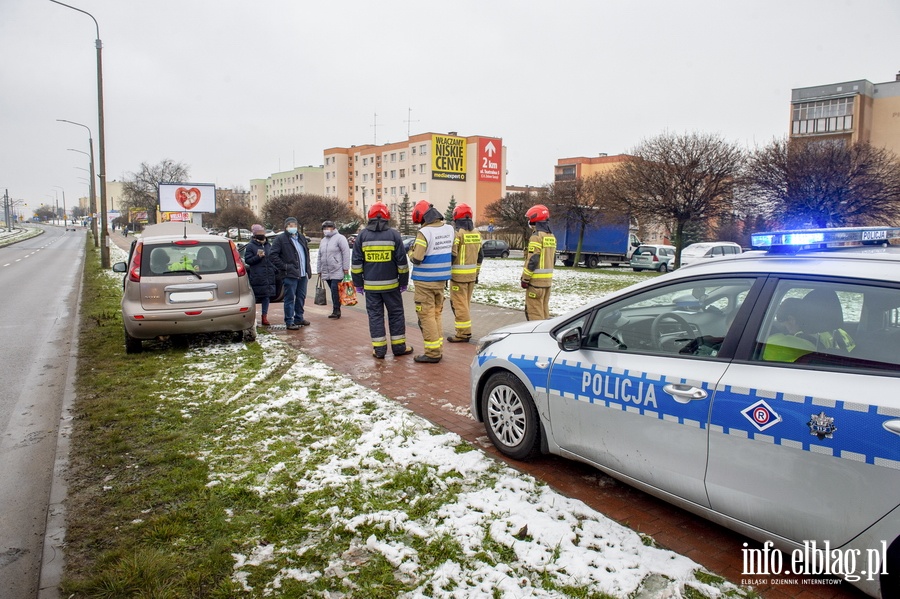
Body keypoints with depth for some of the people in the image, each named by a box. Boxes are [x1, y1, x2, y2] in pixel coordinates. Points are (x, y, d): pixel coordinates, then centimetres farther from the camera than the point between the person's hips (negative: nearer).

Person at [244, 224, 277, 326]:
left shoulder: (269, 246, 14)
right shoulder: (250, 246, -2)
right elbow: (247, 260, -6)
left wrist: (275, 270, 11)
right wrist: (258, 257, -19)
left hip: (269, 276, 5)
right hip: (256, 277, -5)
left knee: (267, 296, 8)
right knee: (254, 297, -1)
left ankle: (265, 316, 17)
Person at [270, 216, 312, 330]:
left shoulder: (301, 238, 16)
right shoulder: (280, 238, -6)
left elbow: (307, 252, 26)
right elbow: (273, 256, -10)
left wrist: (308, 269, 16)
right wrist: (284, 267, -15)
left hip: (302, 274, 7)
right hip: (290, 274, -7)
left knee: (301, 298, 15)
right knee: (290, 299, -3)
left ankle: (299, 318, 27)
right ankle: (289, 322, 2)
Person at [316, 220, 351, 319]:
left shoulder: (339, 238, -5)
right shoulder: (323, 241, 19)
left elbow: (346, 253, -11)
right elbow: (320, 257, 24)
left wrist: (345, 268, -15)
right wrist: (319, 269, 21)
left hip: (337, 271, -7)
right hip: (326, 273, 7)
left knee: (335, 290, -13)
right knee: (333, 291, 9)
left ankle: (336, 310, -7)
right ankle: (336, 311, 14)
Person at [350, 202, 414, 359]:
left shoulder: (362, 235, 0)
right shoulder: (394, 235, -2)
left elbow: (356, 263, 1)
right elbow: (402, 262, -1)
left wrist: (358, 283, 8)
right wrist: (404, 282, 8)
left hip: (370, 285, 1)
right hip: (391, 284, -1)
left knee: (375, 315, 7)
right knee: (396, 314, 10)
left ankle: (379, 349, 7)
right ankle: (399, 346, 14)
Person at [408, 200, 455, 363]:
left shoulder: (424, 232, -19)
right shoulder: (449, 229, 3)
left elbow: (416, 258, -20)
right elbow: (452, 254, 10)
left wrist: (411, 251, 0)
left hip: (425, 282, -7)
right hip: (442, 280, 7)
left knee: (427, 316, 1)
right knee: (436, 314, 17)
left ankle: (433, 353, 3)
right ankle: (438, 349, 22)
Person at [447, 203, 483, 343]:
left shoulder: (458, 234, -14)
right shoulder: (476, 234, 8)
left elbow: (451, 256, -17)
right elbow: (480, 256, 14)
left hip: (458, 275, -7)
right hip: (472, 274, 7)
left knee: (459, 304, -2)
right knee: (465, 303, 16)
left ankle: (463, 333, -1)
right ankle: (465, 331, 22)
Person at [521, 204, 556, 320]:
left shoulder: (537, 236, -14)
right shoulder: (551, 236, 13)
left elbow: (532, 261, -18)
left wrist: (525, 279, -13)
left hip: (536, 280, -9)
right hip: (548, 280, 9)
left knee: (534, 312, -5)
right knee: (544, 309, 16)